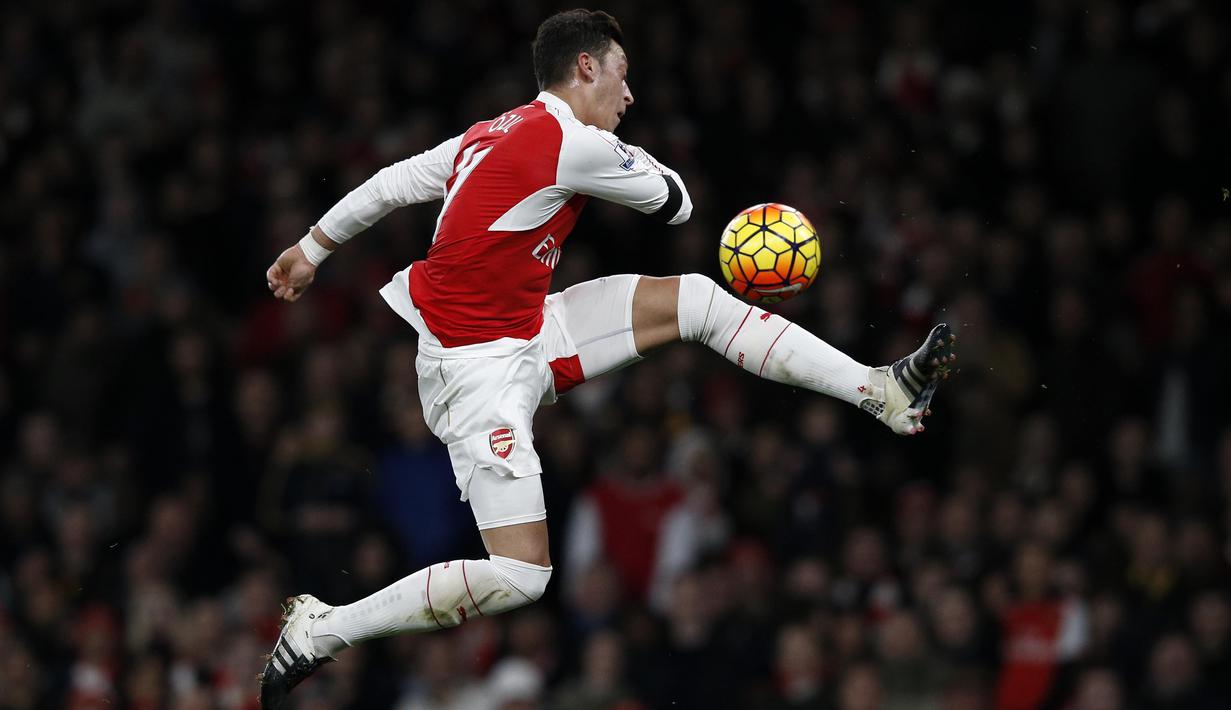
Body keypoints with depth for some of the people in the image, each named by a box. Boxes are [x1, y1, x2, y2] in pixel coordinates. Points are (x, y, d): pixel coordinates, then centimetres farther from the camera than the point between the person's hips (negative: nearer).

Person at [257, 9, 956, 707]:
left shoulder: (489, 136, 8)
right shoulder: (576, 144, -18)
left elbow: (388, 185, 16)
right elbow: (677, 203, -4)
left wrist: (310, 251, 29)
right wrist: (639, 161, 17)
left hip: (526, 333, 10)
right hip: (478, 369, -10)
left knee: (696, 299, 5)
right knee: (519, 577, -16)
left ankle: (882, 391, 8)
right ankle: (320, 631, -6)